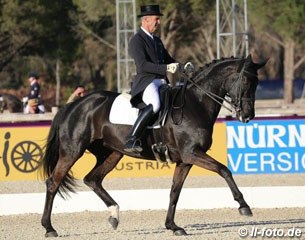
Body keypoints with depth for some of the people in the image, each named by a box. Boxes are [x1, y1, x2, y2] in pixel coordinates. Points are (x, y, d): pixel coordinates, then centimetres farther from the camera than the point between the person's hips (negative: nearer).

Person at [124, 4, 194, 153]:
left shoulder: (157, 41, 23)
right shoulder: (136, 40, -5)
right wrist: (166, 68, -26)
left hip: (162, 82, 9)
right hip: (145, 82, -9)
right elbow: (142, 65, -18)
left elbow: (168, 60, 30)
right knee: (154, 104, -36)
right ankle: (131, 141, -38)